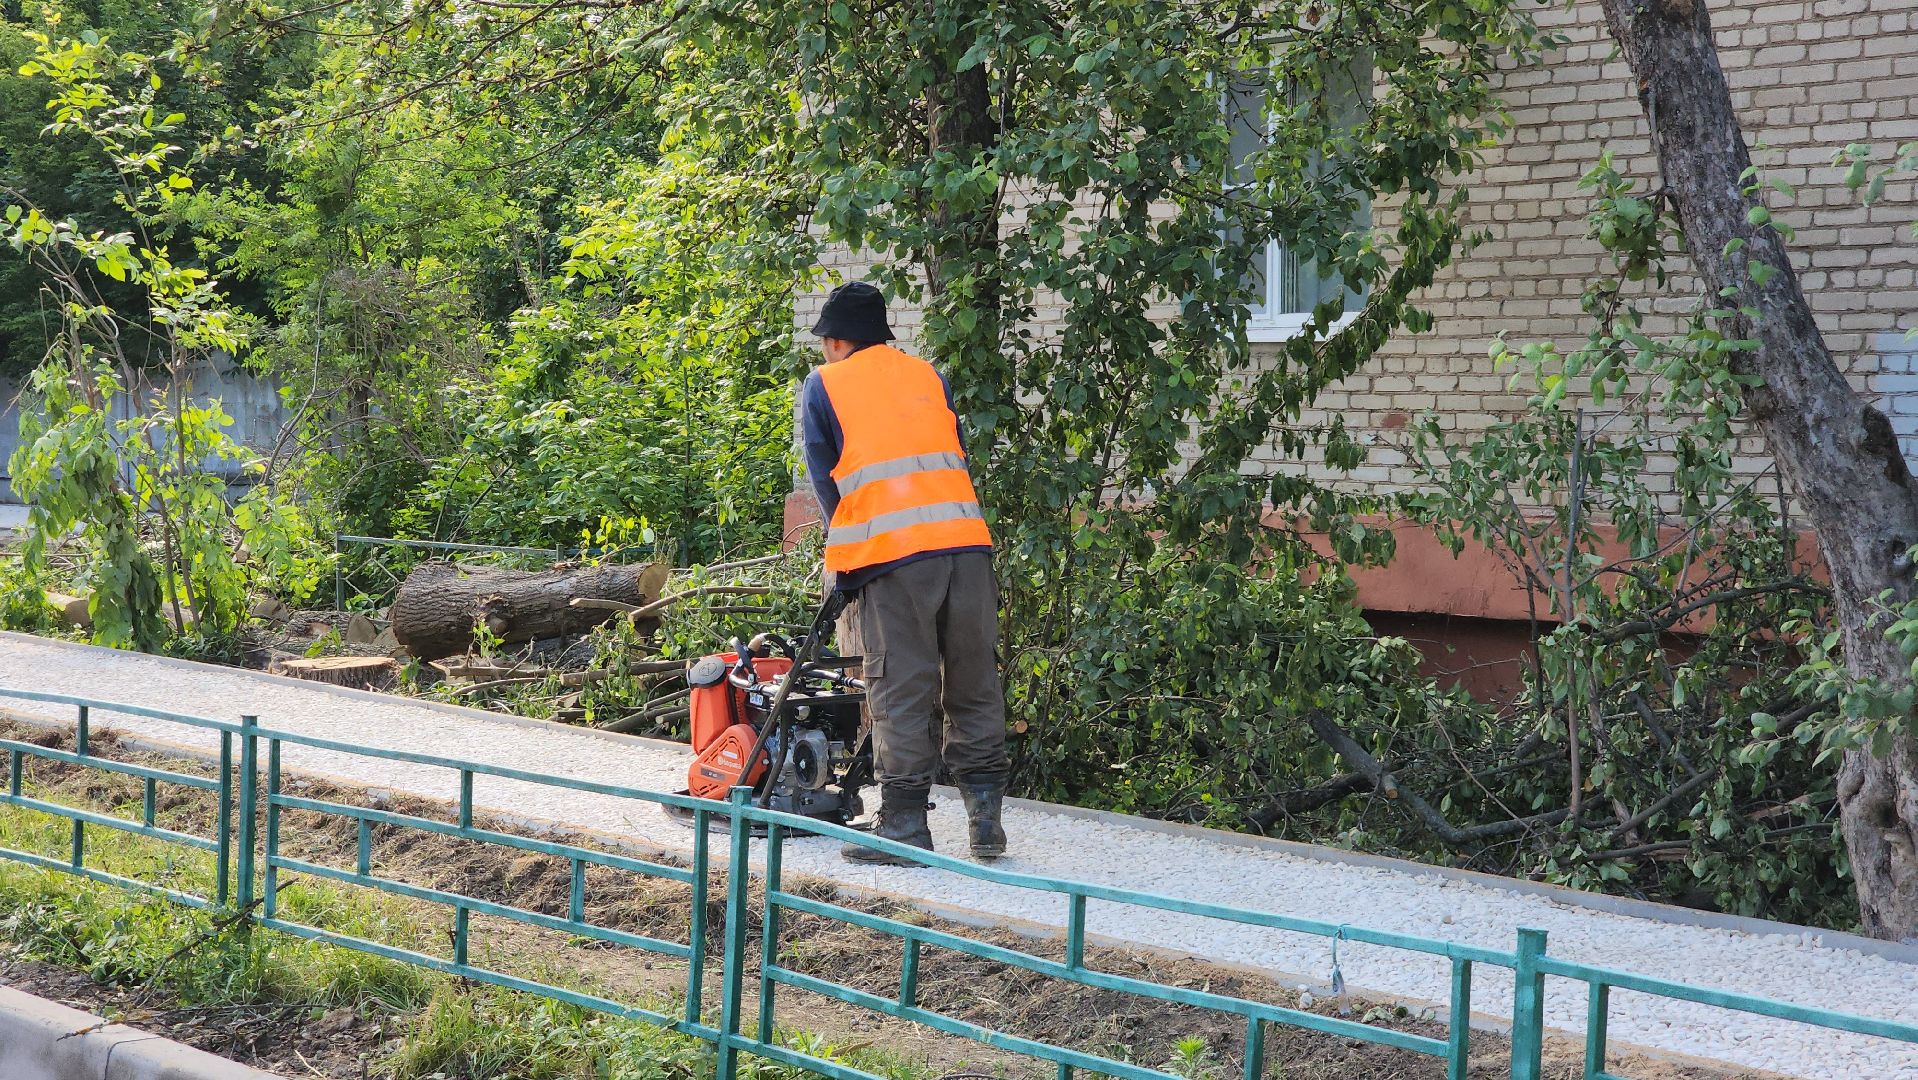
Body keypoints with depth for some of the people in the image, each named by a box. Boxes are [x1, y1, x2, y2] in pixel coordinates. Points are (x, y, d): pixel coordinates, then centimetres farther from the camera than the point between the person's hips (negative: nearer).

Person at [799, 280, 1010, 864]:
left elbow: (826, 481, 10)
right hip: (967, 542, 4)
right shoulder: (928, 376, 22)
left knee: (901, 694, 0)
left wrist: (848, 552, 22)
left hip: (891, 555, -4)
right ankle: (985, 817, 11)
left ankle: (904, 826, 4)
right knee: (975, 688, 9)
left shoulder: (823, 386, 10)